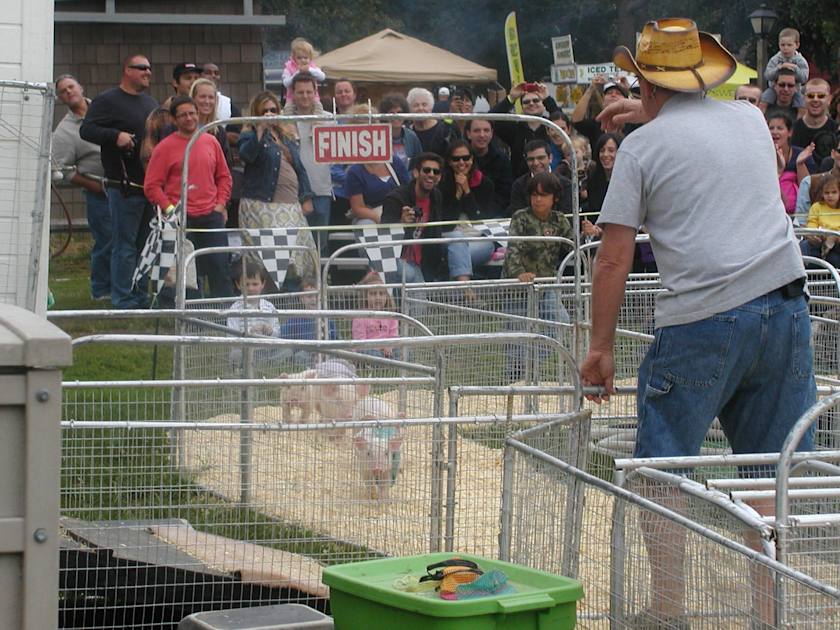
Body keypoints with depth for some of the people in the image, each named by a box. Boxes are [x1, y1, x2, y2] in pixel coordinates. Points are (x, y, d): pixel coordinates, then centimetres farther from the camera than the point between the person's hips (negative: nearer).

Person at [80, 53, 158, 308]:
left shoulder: (151, 103, 21)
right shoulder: (107, 101, -3)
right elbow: (87, 129, -12)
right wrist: (116, 136, -23)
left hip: (152, 184, 8)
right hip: (125, 186, -7)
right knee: (125, 244, -6)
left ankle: (140, 297, 19)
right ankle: (123, 300, -2)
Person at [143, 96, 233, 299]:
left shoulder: (210, 142, 11)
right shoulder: (165, 147, -1)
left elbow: (224, 176, 19)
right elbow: (151, 186, -2)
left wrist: (221, 204, 7)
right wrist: (169, 208, -11)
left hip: (211, 216, 3)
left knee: (220, 267, -1)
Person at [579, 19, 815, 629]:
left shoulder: (642, 146, 1)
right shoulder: (751, 117, 14)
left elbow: (614, 261, -2)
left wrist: (602, 347, 6)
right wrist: (648, 113, 47)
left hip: (702, 323, -4)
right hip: (786, 308, 5)